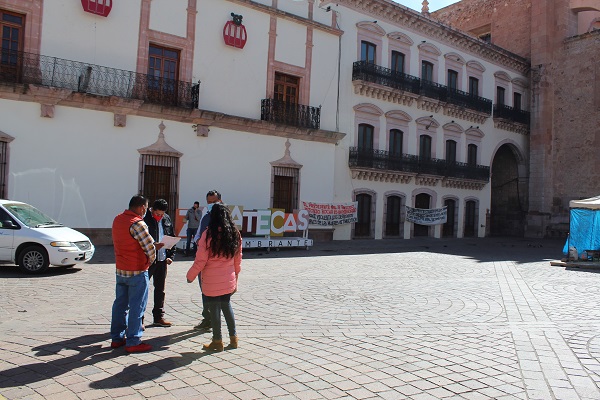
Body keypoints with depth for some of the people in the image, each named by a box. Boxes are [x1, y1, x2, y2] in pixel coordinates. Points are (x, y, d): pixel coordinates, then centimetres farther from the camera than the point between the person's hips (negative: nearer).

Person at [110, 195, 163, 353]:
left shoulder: (118, 219, 7)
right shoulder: (137, 223, -20)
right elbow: (149, 247, -20)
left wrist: (153, 246, 9)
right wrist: (151, 260, 1)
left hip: (120, 270, 8)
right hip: (137, 271, -8)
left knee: (120, 304, 16)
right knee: (137, 307, 1)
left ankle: (117, 338, 27)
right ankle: (133, 342, 7)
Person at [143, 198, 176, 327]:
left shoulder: (167, 220, 7)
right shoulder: (145, 219, -11)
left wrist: (171, 256, 5)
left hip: (162, 259, 6)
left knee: (160, 289, 14)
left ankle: (159, 316, 25)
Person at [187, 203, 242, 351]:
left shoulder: (208, 234, -15)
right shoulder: (235, 234, 1)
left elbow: (200, 260, -13)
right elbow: (238, 259, 9)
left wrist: (190, 276, 1)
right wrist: (235, 275, 23)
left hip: (212, 282, -5)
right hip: (229, 280, 5)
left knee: (214, 310, 7)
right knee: (227, 306, 19)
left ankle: (217, 342, 20)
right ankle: (233, 338, 26)